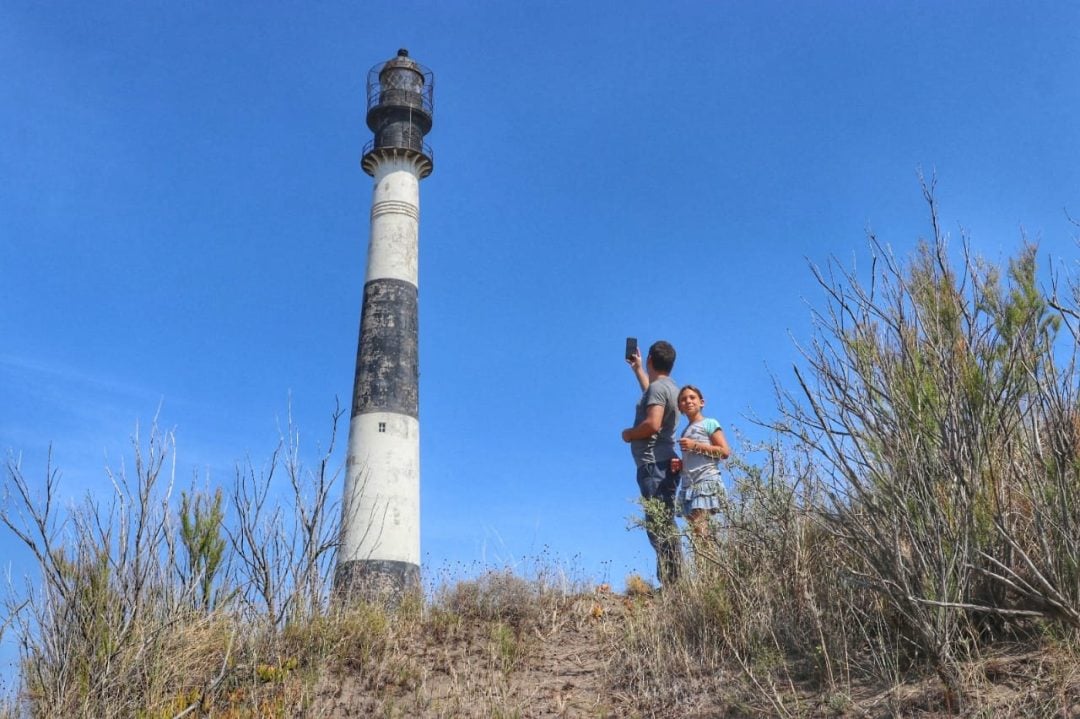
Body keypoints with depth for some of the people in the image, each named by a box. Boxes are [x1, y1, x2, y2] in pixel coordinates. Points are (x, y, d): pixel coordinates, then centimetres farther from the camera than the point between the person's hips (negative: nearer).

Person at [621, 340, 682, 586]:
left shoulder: (657, 387, -9)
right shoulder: (669, 388, 21)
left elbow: (652, 425, -22)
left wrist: (629, 434, -5)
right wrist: (637, 369, 54)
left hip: (654, 465, -10)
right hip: (663, 465, 10)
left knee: (659, 525, -15)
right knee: (664, 526, 7)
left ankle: (672, 581, -20)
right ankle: (674, 581, 4)